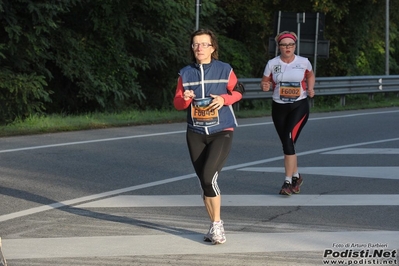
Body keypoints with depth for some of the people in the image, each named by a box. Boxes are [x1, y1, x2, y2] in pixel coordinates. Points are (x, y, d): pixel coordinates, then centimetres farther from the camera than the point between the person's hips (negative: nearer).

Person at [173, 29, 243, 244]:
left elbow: (237, 92, 7)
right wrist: (185, 99, -17)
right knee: (203, 182, 6)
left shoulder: (224, 70, -4)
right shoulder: (186, 74, 3)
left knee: (208, 176, -19)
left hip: (222, 131, -4)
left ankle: (217, 224, -6)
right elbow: (177, 103, 6)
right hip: (196, 134, 4)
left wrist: (224, 99, -13)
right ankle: (215, 226, 19)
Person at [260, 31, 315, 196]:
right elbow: (265, 81, 5)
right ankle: (296, 176, 33)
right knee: (286, 144, 10)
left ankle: (288, 182, -15)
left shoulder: (304, 62, -3)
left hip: (299, 106, -3)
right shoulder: (272, 64, -3)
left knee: (288, 141, -18)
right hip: (279, 107, 3)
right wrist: (265, 86, -18)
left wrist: (310, 88, -1)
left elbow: (310, 75, 17)